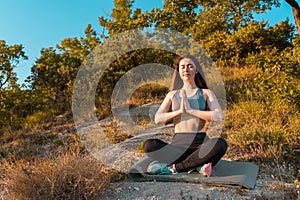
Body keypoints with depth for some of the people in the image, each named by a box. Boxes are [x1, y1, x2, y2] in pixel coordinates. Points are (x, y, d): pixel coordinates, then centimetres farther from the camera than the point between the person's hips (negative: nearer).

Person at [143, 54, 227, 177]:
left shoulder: (206, 93, 9)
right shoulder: (172, 94, 14)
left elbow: (218, 116, -8)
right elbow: (157, 119, 2)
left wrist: (190, 110, -13)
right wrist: (179, 111, -12)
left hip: (201, 142, -1)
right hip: (178, 143, 1)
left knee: (220, 144, -33)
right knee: (149, 145, -25)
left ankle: (173, 167, -23)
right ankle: (196, 165, -20)